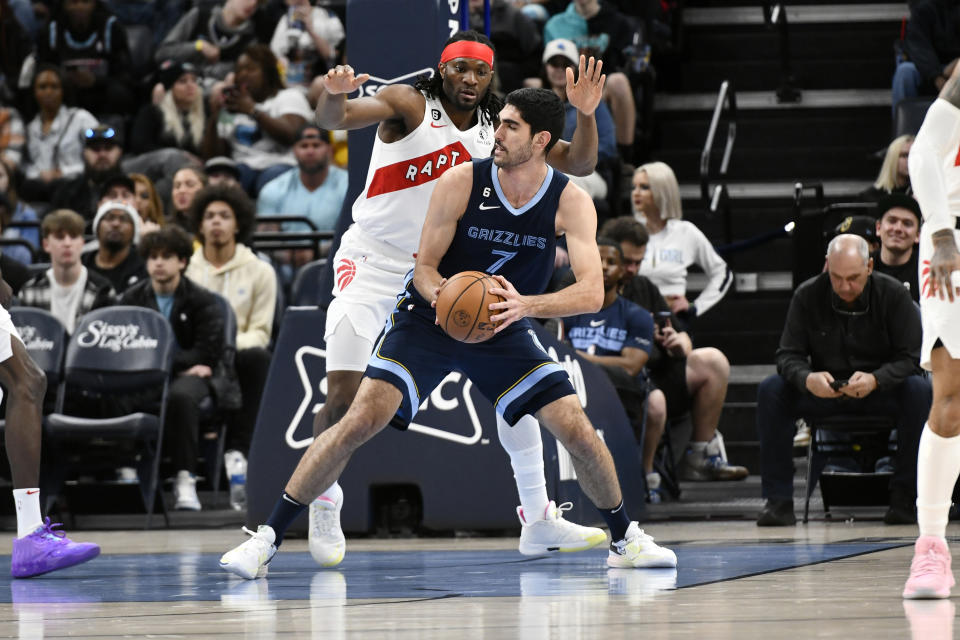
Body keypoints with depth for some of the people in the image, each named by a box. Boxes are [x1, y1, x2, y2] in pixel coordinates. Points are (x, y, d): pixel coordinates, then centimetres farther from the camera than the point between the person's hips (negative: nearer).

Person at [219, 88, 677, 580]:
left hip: (504, 330, 2)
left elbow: (592, 292, -24)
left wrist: (526, 304, -41)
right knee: (360, 421, -18)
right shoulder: (461, 182, -18)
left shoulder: (571, 202, -15)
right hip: (429, 320, -2)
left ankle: (626, 539, 15)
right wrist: (443, 296, -36)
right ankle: (266, 539, -13)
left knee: (578, 432, -10)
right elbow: (425, 268, -12)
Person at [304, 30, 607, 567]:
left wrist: (585, 115, -19)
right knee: (344, 398, -17)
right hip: (373, 263, -4)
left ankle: (539, 518, 13)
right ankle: (325, 512, 7)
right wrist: (333, 94, -51)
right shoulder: (410, 105, -11)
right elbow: (333, 119, -27)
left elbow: (580, 164, 1)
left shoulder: (502, 130, 2)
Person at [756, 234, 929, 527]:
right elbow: (788, 355, -6)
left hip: (880, 391, -1)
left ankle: (904, 497, -25)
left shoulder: (893, 294, -10)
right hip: (824, 392, 1)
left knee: (920, 390, -33)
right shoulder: (808, 296, -7)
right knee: (771, 390, -25)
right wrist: (808, 379, -31)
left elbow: (911, 358, -11)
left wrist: (875, 379, -32)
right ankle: (778, 500, -23)